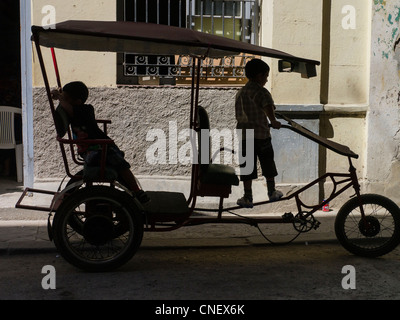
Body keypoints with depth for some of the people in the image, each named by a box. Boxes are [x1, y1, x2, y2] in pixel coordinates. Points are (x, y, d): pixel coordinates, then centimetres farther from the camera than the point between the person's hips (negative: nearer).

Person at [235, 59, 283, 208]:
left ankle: (248, 198, 7)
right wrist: (273, 121, -24)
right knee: (268, 164, 14)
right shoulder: (261, 92, -10)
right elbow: (268, 106, -31)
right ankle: (272, 192, 28)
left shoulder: (240, 92, 11)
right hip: (261, 134, -4)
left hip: (244, 135, 4)